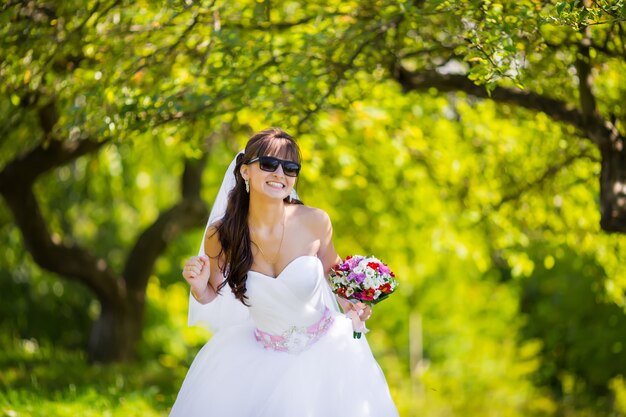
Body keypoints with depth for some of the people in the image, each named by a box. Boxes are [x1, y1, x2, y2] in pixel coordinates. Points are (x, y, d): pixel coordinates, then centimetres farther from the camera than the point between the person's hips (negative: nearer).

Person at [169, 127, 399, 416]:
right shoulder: (221, 235, -14)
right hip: (262, 355, 1)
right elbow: (215, 298, 1)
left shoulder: (315, 222, -15)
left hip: (324, 349, -1)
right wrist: (199, 287, -20)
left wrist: (348, 301, -11)